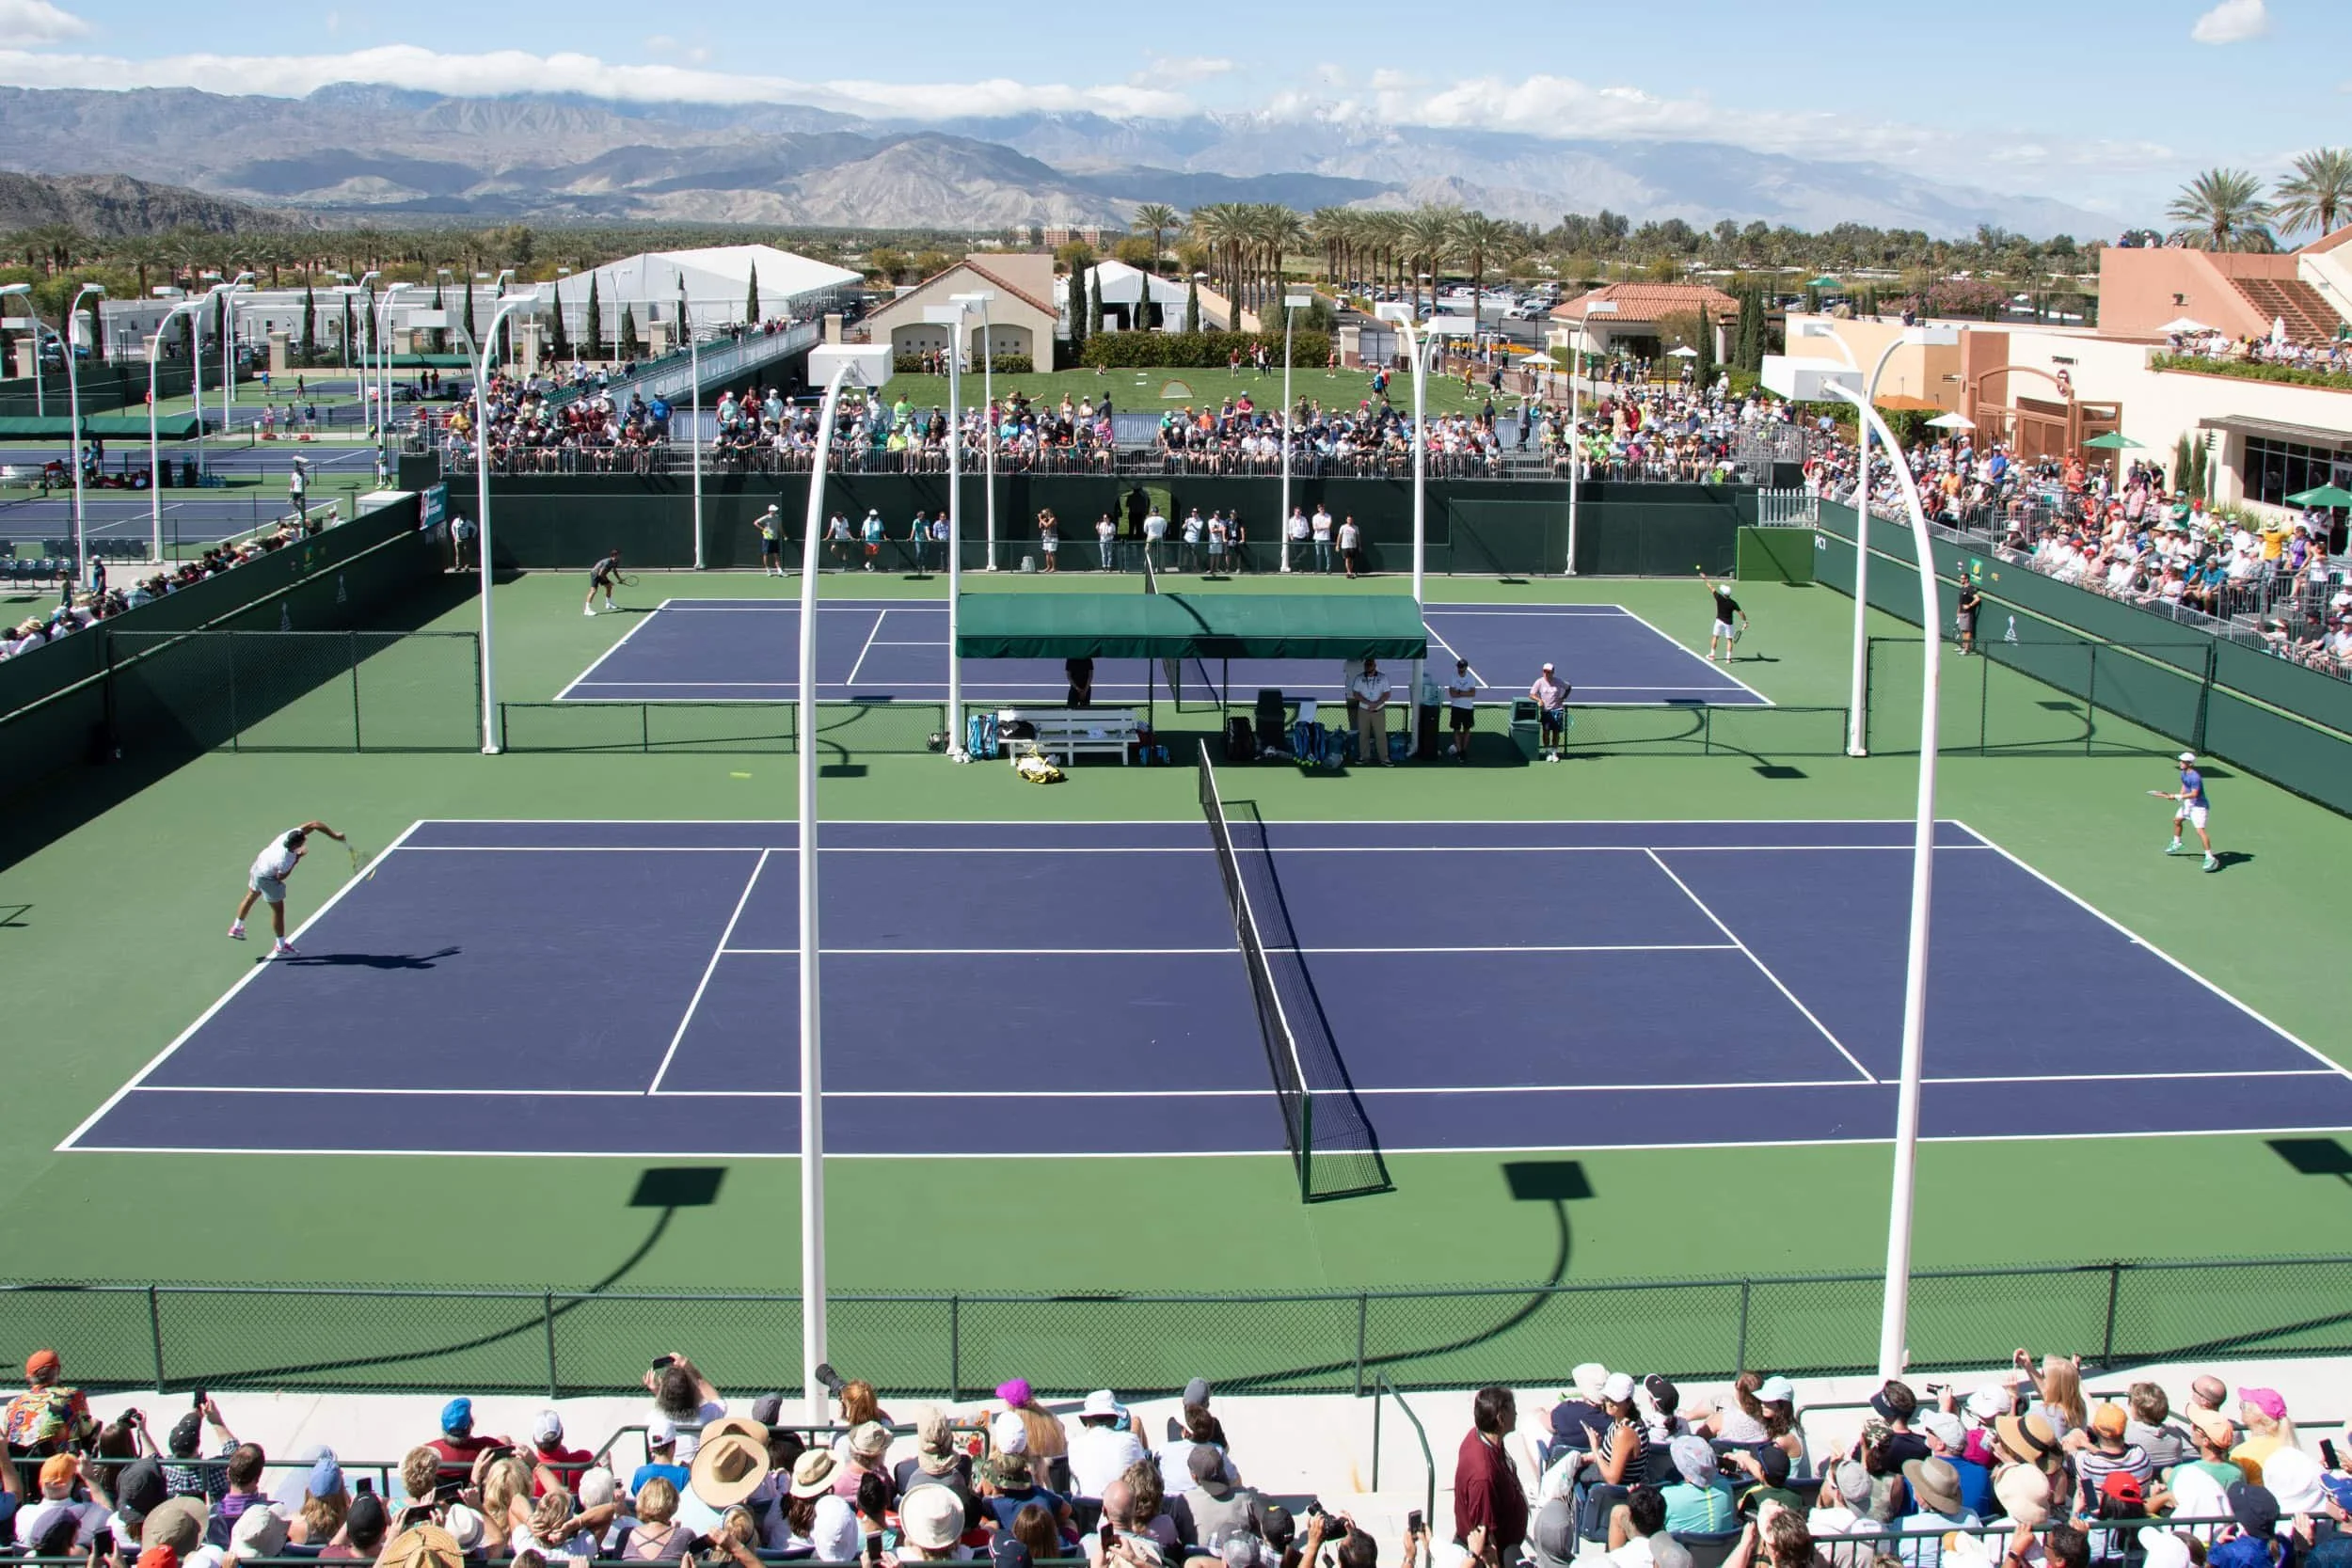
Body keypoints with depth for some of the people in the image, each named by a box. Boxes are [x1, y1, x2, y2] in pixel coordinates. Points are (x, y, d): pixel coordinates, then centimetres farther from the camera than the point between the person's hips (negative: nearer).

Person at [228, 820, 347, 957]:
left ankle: (236, 927, 51)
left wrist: (335, 835, -22)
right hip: (268, 878, -8)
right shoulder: (284, 861, -42)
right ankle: (280, 947, 24)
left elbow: (314, 824, -21)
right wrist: (297, 859, -23)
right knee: (278, 910, 9)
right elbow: (280, 877, -21)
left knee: (251, 896, 29)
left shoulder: (292, 834, -28)